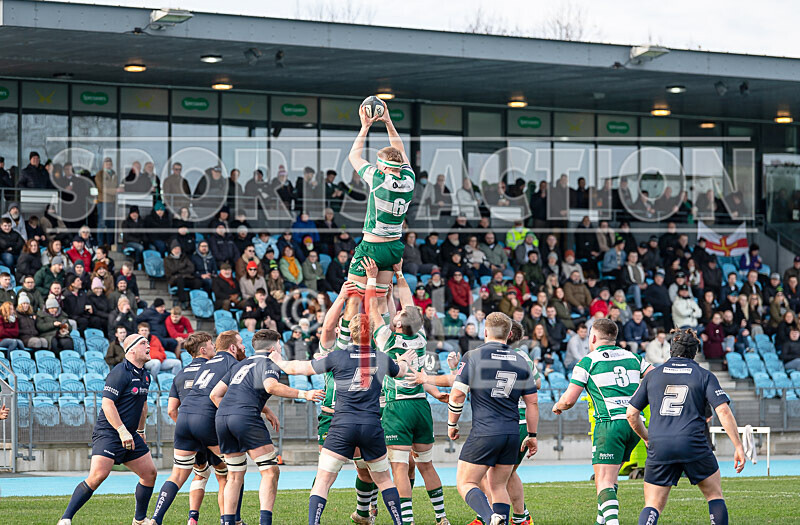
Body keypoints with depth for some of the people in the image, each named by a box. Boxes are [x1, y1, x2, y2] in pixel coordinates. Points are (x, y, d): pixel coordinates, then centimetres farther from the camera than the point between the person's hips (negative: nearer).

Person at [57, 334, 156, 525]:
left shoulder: (145, 375, 13)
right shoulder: (120, 373, -15)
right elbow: (107, 404, -21)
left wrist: (140, 431, 28)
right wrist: (122, 432, -24)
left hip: (130, 436, 9)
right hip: (108, 433, -9)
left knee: (150, 473, 8)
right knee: (98, 475, -21)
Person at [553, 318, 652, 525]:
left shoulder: (588, 362, 1)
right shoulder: (633, 357, 16)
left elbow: (569, 400, -1)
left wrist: (557, 406, 22)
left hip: (610, 424, -6)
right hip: (635, 424, 6)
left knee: (604, 481, -9)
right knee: (610, 476, 21)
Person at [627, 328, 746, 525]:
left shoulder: (653, 375, 13)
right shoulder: (704, 376, 7)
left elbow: (631, 414, 13)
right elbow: (724, 412, -4)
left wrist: (647, 438, 30)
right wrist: (738, 447, -2)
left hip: (659, 448, 1)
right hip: (694, 445, -1)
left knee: (653, 506, 4)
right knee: (715, 494, 18)